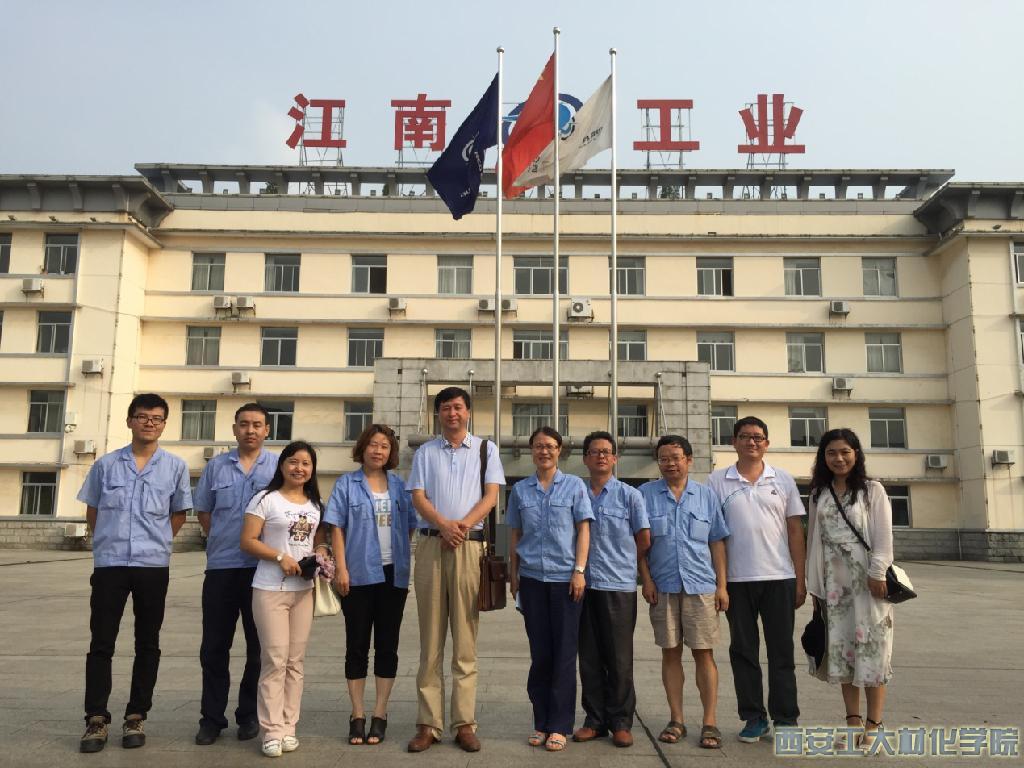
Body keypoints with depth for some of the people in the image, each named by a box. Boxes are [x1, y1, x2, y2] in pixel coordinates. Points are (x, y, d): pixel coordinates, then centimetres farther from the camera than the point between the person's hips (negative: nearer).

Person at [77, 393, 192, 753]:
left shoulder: (175, 467, 2)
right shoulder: (106, 464, 4)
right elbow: (92, 512, 13)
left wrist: (155, 542, 7)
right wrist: (112, 541, 9)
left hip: (153, 565, 0)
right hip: (109, 563, 0)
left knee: (147, 643, 6)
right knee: (101, 642, 2)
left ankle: (136, 716, 17)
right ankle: (96, 719, 11)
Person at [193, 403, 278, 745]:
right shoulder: (216, 466, 9)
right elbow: (203, 510, 17)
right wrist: (220, 542, 9)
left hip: (263, 568, -2)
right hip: (221, 566, 2)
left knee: (259, 646, 6)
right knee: (214, 646, 6)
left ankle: (249, 715, 19)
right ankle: (212, 717, 18)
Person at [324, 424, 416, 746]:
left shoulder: (400, 486, 9)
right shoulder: (347, 484, 2)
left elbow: (411, 526, 12)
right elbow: (337, 528, -2)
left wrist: (408, 562, 2)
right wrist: (341, 568, -9)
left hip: (393, 575, 2)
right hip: (359, 575, -2)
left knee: (387, 645, 7)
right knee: (357, 646, 5)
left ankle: (380, 714, 16)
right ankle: (357, 716, 14)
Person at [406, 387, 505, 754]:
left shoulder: (485, 449, 11)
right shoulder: (425, 452, 14)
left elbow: (491, 495, 2)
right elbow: (418, 497, 4)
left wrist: (465, 523, -14)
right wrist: (443, 524, -14)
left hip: (470, 546, -1)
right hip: (431, 544, 1)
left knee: (465, 640, 0)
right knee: (430, 639, 2)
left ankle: (464, 723, 5)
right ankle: (428, 724, 7)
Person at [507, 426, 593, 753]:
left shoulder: (574, 486, 4)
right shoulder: (520, 490, 9)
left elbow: (583, 530, 0)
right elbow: (515, 535, 13)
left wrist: (580, 570, -8)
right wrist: (513, 575, 9)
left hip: (565, 578, -2)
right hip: (532, 578, 2)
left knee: (564, 652, 1)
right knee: (540, 652, 6)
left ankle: (559, 726, 9)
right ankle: (541, 722, 17)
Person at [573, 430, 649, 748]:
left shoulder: (629, 495, 1)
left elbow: (644, 539, 5)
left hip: (619, 585, -2)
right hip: (584, 584, 3)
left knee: (619, 658, 3)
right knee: (589, 657, 8)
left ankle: (620, 722, 15)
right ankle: (595, 720, 19)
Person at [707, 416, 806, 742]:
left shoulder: (783, 479, 7)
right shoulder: (717, 481, 3)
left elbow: (795, 531, 6)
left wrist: (801, 580, 1)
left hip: (780, 578, 0)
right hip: (736, 580, 0)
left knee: (782, 652, 6)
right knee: (743, 651, 7)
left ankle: (785, 719, 17)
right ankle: (754, 718, 19)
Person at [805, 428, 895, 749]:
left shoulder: (872, 490, 0)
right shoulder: (819, 493, 10)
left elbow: (883, 536, -6)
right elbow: (813, 538, 10)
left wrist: (877, 573, -15)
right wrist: (815, 585, 7)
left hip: (867, 580, -3)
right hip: (834, 581, 4)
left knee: (870, 648, -1)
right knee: (841, 648, 6)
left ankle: (874, 724, 9)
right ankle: (853, 721, 16)